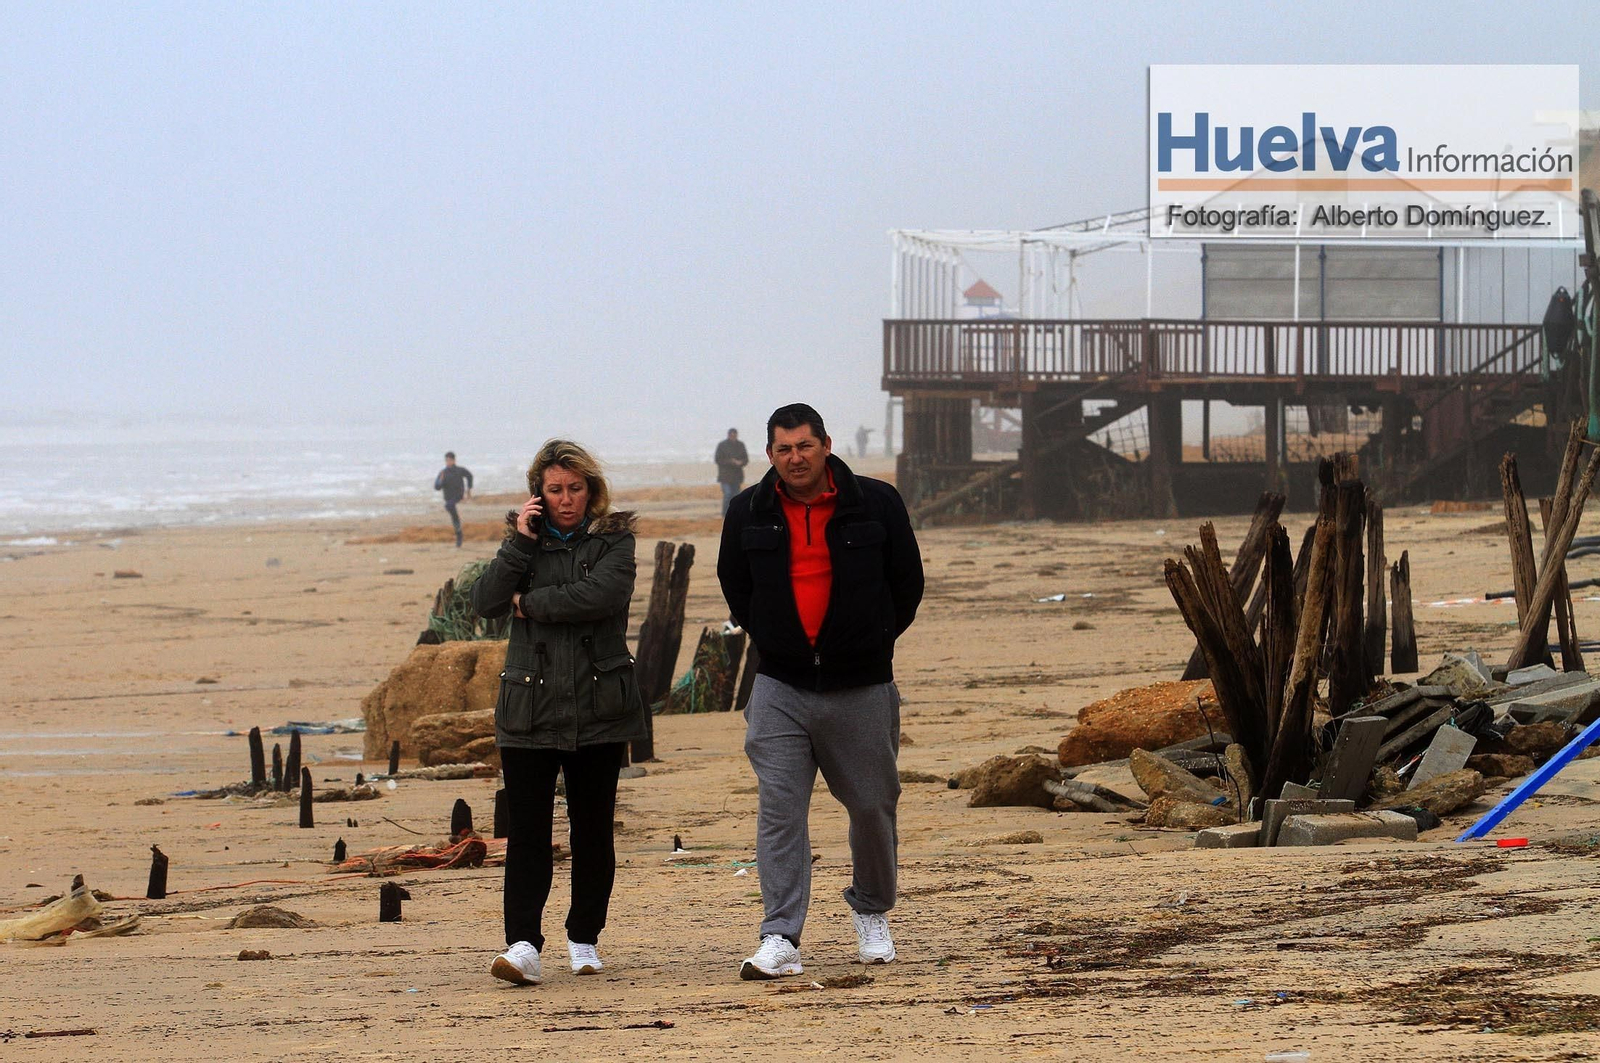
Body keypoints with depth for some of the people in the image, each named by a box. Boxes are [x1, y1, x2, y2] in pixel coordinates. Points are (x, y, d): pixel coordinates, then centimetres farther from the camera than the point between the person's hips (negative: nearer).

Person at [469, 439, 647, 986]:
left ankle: (584, 940, 18)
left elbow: (602, 595, -16)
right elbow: (485, 601, -1)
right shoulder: (527, 540, 12)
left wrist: (529, 602, -7)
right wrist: (519, 543, -8)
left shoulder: (613, 539, 3)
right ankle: (523, 944, -14)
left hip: (597, 709, -1)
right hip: (530, 706, 1)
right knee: (526, 828, -7)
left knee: (592, 828, 6)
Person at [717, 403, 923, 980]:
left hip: (861, 686, 0)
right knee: (779, 809, -10)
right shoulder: (748, 513, 1)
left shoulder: (877, 504, -4)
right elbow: (734, 586, 16)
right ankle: (780, 939, -14)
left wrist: (873, 642, 9)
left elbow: (908, 582, 7)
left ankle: (871, 911, 35)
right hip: (781, 687, 0)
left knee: (872, 804, 10)